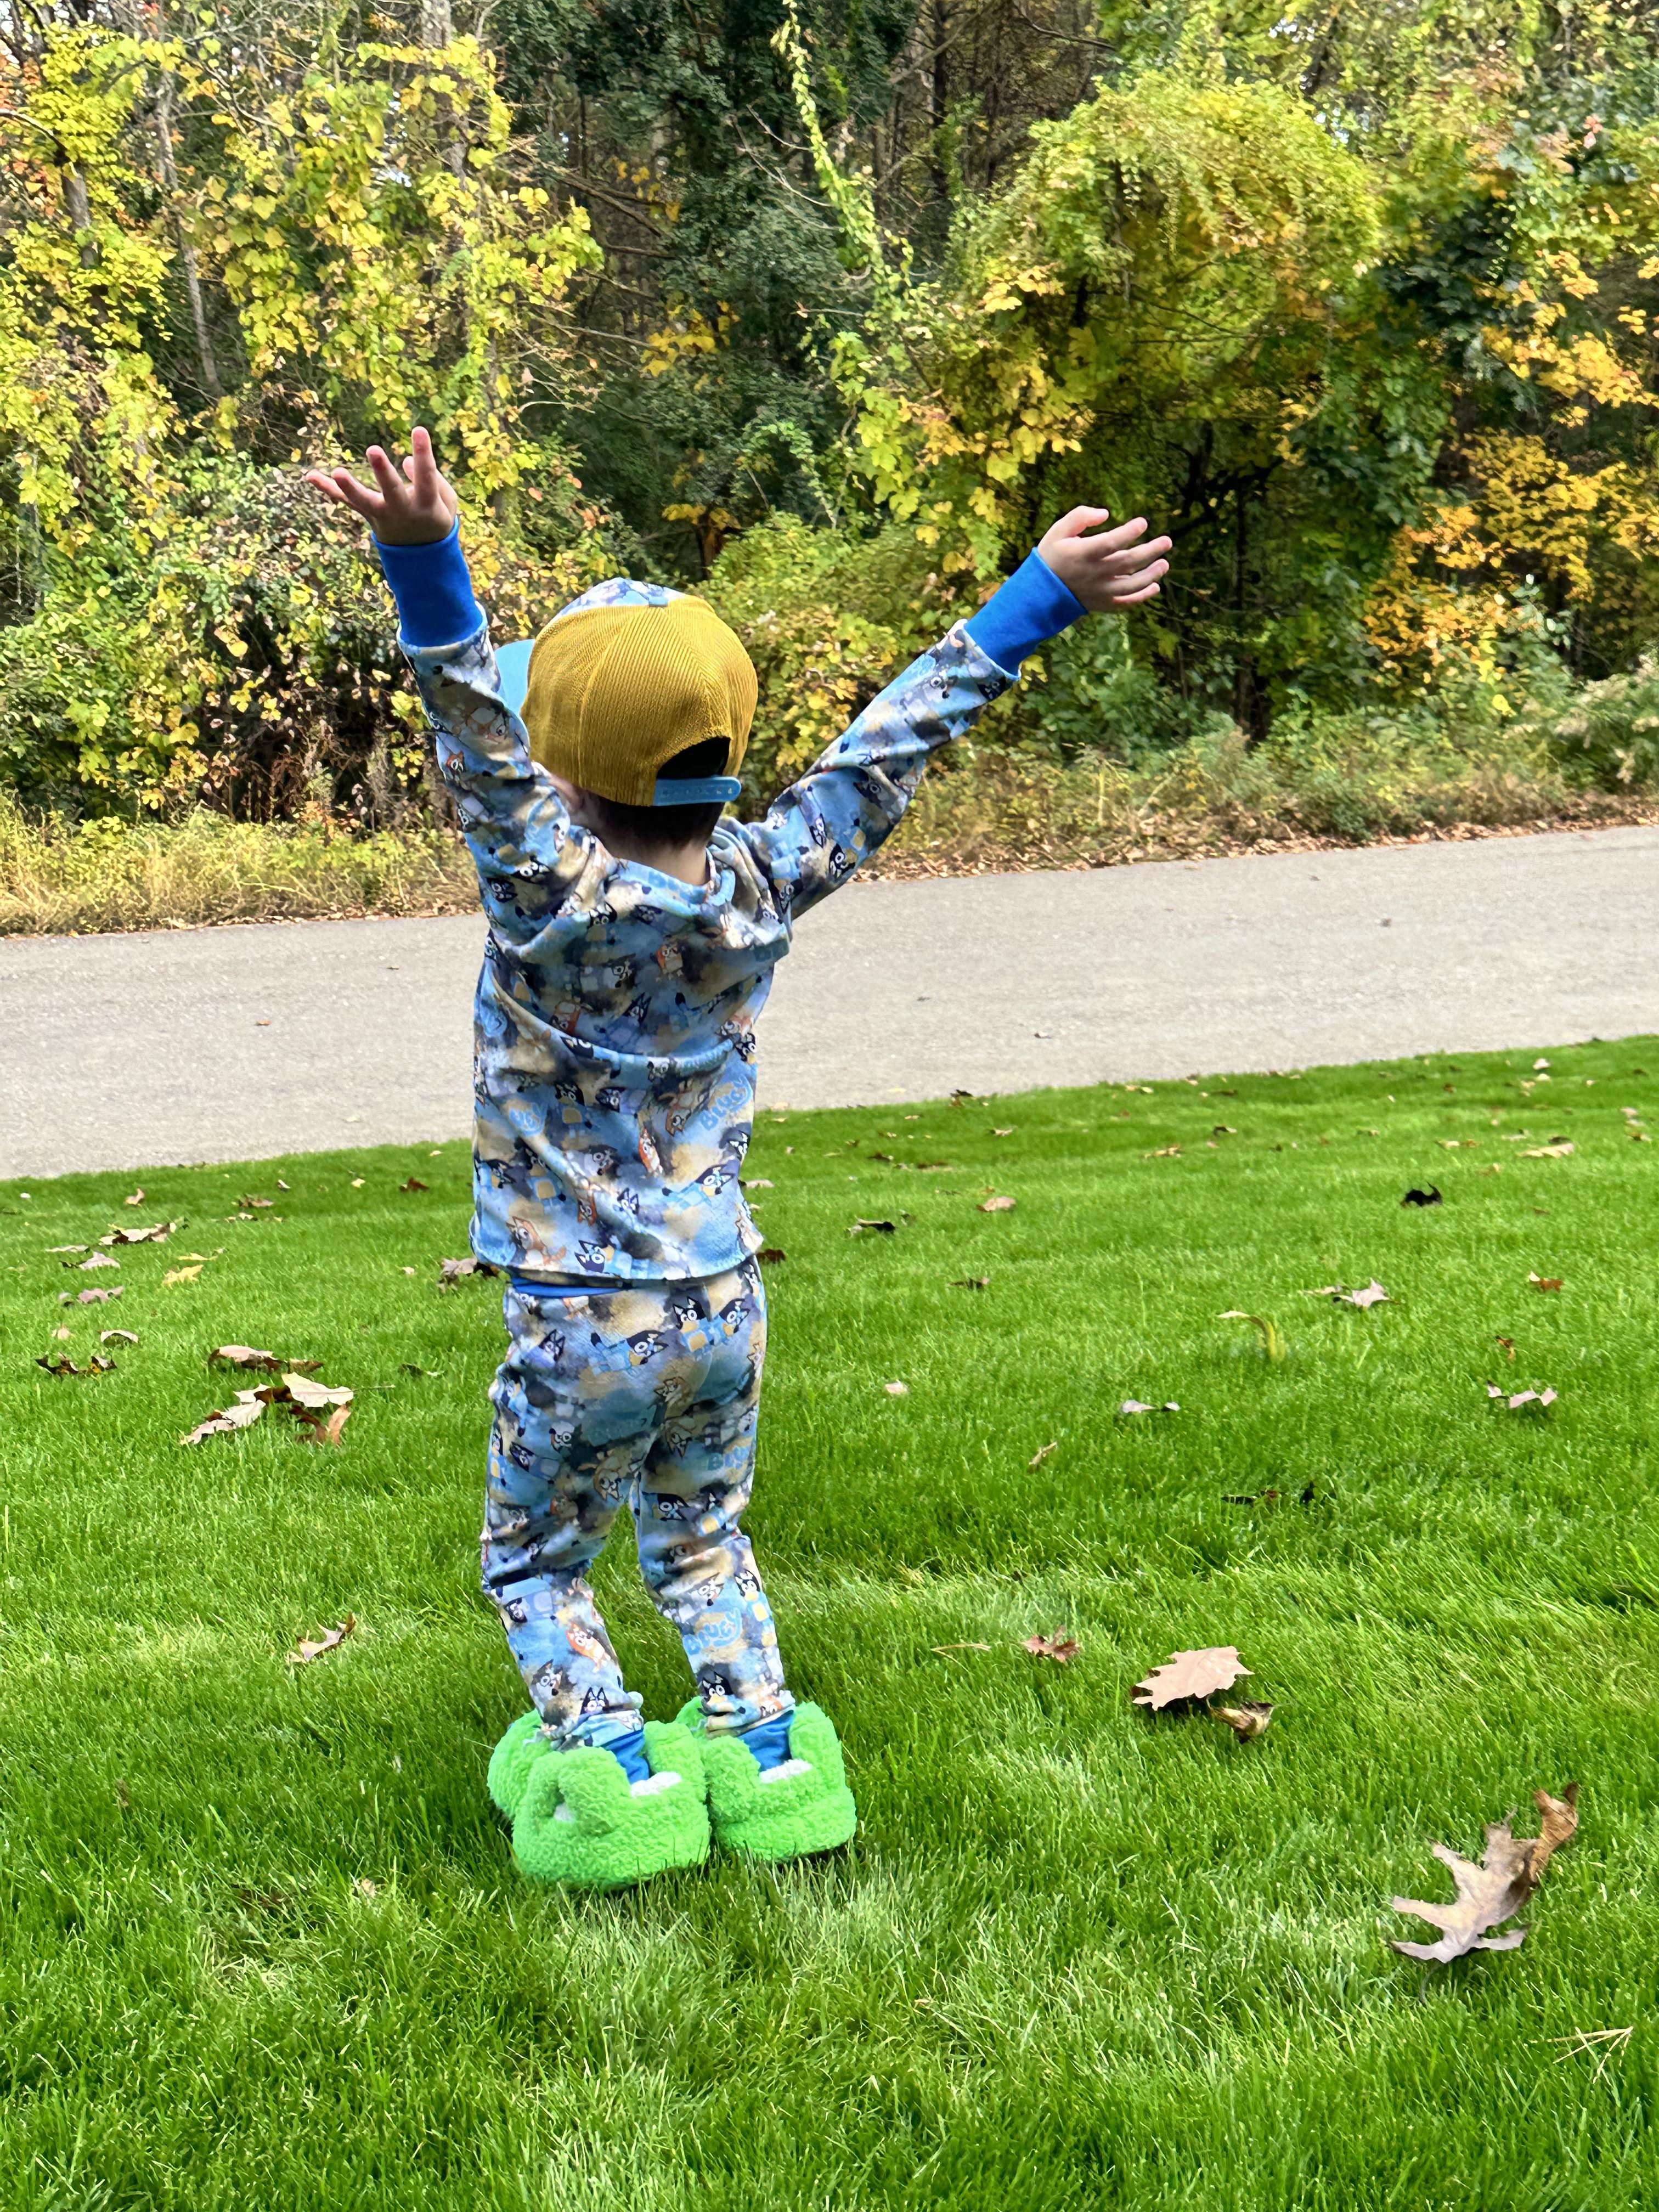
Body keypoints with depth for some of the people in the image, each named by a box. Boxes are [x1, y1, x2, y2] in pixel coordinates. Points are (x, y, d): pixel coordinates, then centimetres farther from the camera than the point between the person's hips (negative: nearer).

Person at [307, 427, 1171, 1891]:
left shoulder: (550, 892, -19)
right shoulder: (761, 885, -7)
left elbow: (480, 744, -32)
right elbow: (889, 747, -4)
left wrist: (429, 567, -47)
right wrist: (1035, 601, 2)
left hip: (581, 1326, -4)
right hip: (726, 1305, 4)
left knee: (534, 1562, 20)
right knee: (702, 1541, 27)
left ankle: (614, 1773, 15)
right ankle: (764, 1757, 26)